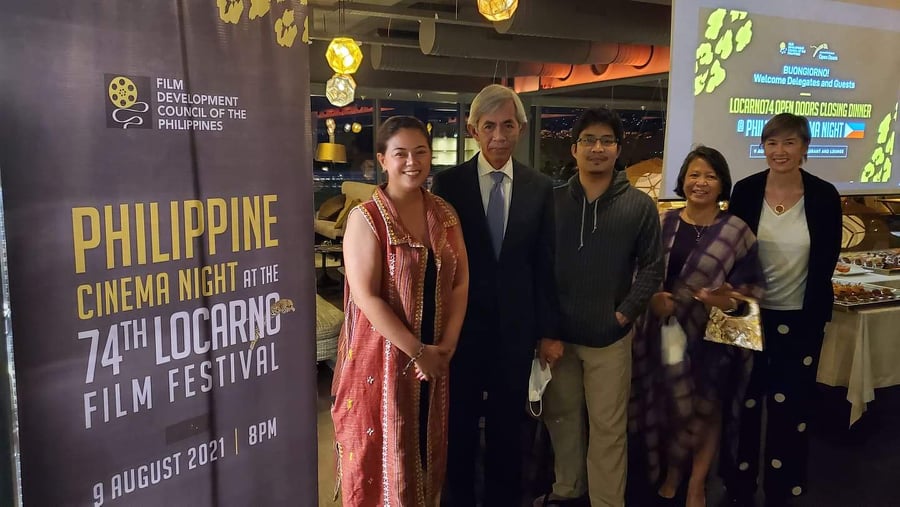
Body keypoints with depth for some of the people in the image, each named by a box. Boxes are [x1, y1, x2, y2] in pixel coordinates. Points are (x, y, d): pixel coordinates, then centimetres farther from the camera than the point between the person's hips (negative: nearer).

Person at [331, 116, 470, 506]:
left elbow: (460, 281, 4)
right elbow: (366, 297, -18)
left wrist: (447, 344, -7)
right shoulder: (366, 218, -12)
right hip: (382, 354, -5)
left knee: (426, 446, 17)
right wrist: (416, 351, -16)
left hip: (435, 356, 5)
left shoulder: (445, 214, 5)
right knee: (382, 449, 8)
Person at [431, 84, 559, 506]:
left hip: (515, 328, 2)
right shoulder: (448, 183, -5)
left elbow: (544, 263, 2)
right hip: (461, 325, -1)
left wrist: (548, 329, 2)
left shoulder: (540, 187, 0)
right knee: (460, 425, 15)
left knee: (508, 427, 17)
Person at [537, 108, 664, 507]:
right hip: (557, 333, 2)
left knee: (607, 427, 7)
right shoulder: (552, 200, 0)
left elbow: (651, 267, 2)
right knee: (561, 416, 16)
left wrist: (625, 314, -7)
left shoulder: (640, 205, -2)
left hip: (609, 337, -2)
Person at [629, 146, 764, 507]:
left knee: (705, 408, 10)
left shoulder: (736, 231, -4)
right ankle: (670, 474, 35)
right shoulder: (662, 224, 2)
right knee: (668, 406, 12)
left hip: (712, 334, -1)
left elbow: (753, 284, -3)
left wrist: (729, 300, -22)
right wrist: (652, 297, -14)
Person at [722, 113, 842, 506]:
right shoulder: (746, 191, -5)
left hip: (801, 318, 0)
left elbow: (827, 260, -4)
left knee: (791, 405, 10)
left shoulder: (824, 195, -7)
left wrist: (813, 312, -7)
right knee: (745, 400, 12)